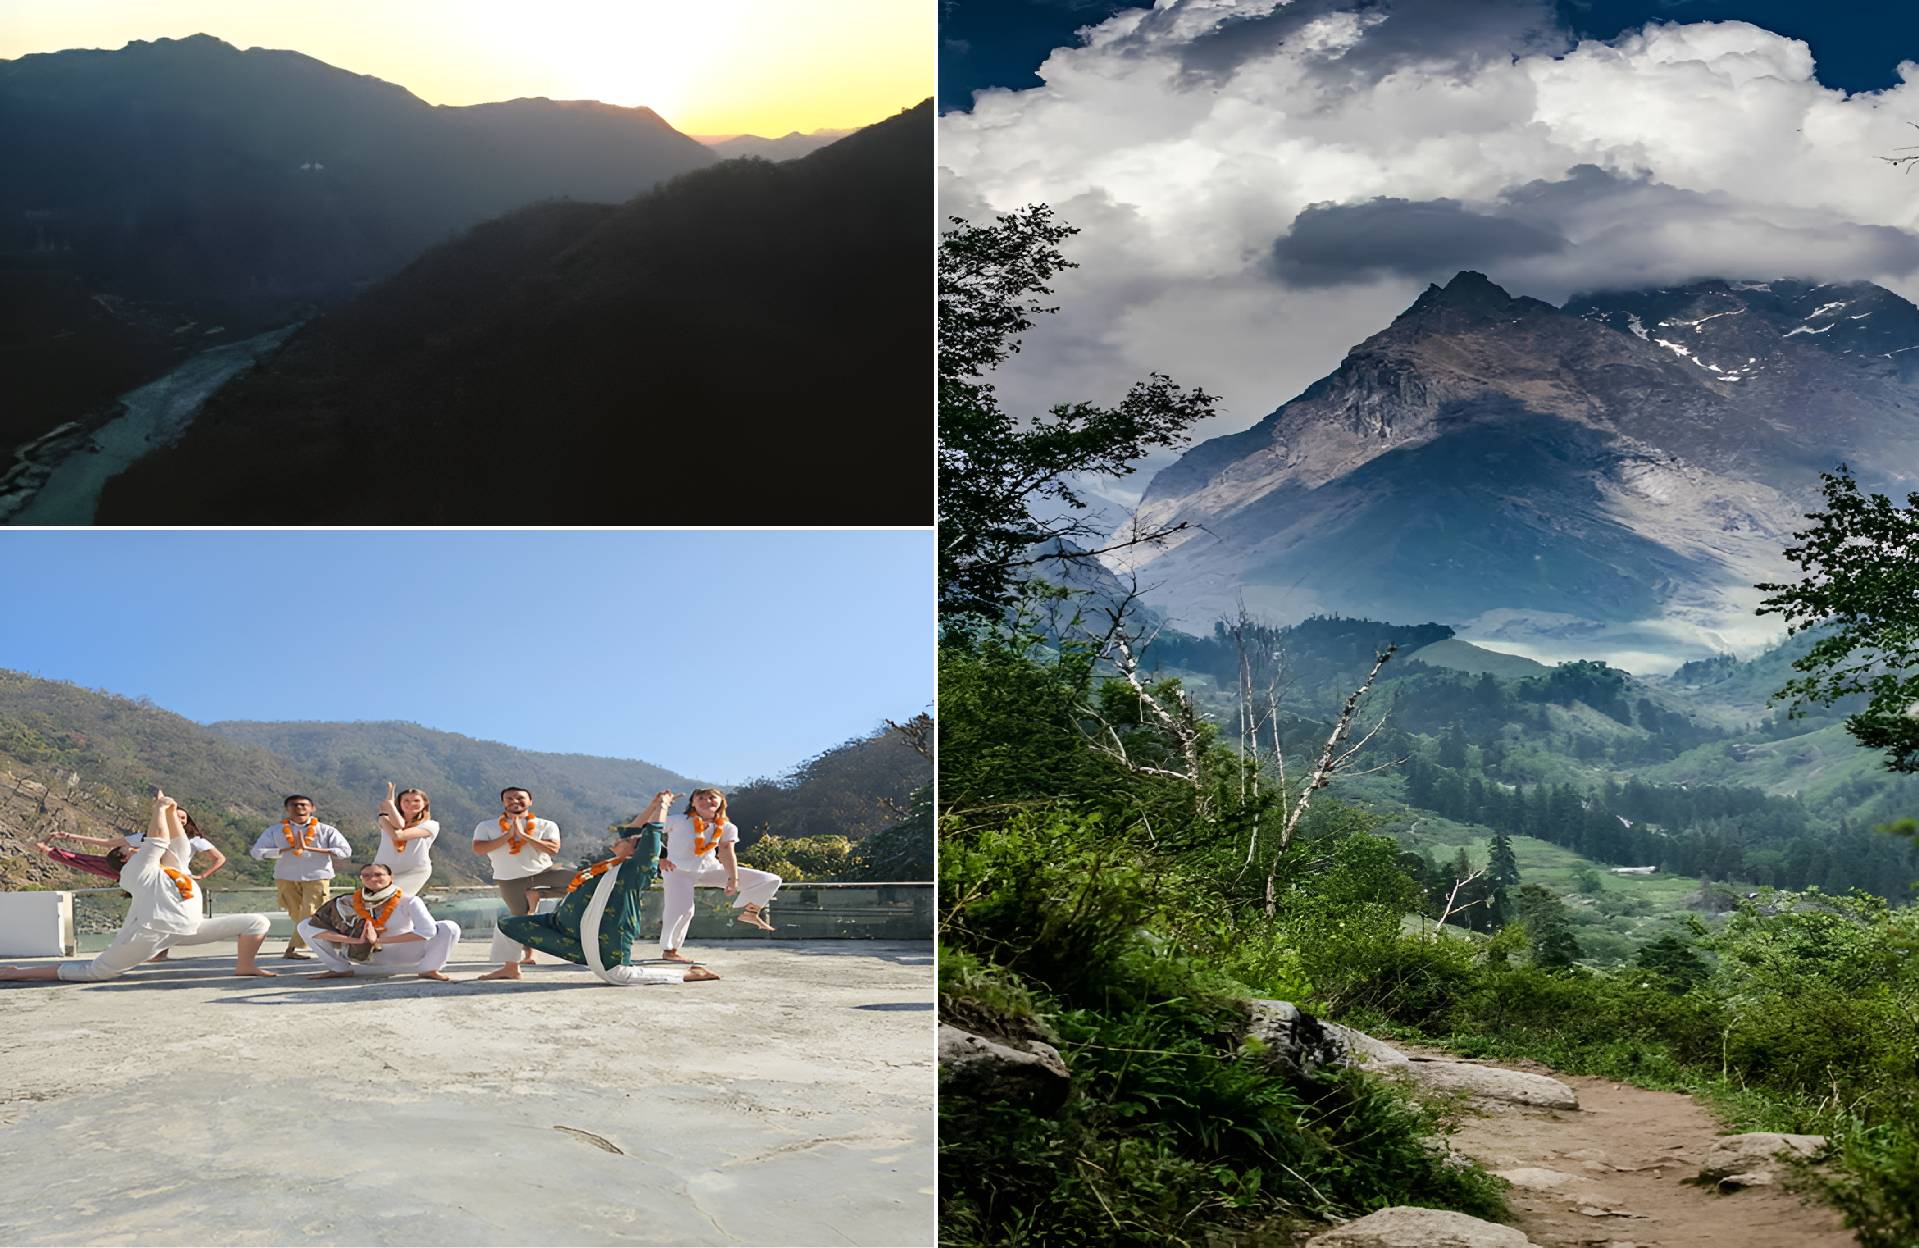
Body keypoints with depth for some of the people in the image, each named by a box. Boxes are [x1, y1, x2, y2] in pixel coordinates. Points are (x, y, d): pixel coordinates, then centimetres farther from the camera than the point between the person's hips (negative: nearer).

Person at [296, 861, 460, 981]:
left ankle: (428, 970, -4)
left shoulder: (408, 901, -19)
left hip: (404, 956, -3)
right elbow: (312, 926, -16)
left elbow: (427, 930, -31)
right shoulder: (349, 902, -12)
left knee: (449, 928, -28)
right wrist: (357, 940, -28)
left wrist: (380, 940, -29)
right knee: (305, 926, -6)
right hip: (368, 956, 3)